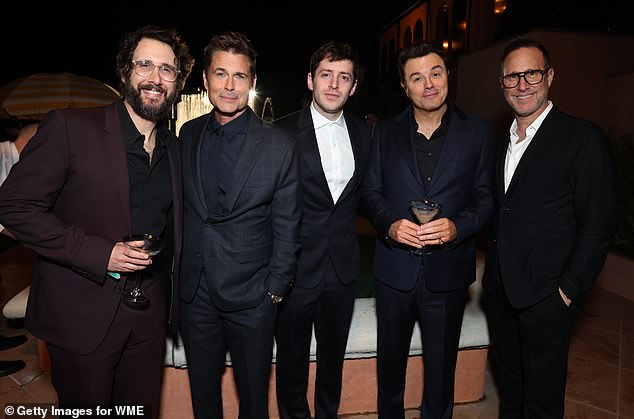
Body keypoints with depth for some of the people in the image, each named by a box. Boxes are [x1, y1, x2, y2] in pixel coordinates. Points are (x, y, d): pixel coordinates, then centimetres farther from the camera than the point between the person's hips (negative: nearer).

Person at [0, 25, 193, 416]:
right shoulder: (70, 127, -10)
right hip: (82, 313, -4)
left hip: (148, 312, 5)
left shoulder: (175, 148, 6)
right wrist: (98, 253, -20)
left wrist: (170, 298, 6)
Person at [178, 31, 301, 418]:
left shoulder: (279, 146, -11)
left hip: (251, 297, -3)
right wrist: (176, 275, 6)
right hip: (194, 293, 4)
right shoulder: (188, 135, 2)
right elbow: (180, 208, 9)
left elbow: (286, 229, -7)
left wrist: (275, 291, -7)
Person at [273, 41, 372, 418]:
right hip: (296, 267, -3)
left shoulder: (363, 133, 4)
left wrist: (349, 231, 2)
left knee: (334, 355, 21)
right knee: (292, 357, 15)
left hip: (344, 268, 4)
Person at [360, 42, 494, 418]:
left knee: (441, 364, 16)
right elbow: (371, 191, 4)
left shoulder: (478, 131, -1)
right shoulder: (386, 131, 3)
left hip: (448, 270, -1)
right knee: (390, 358, 19)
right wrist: (389, 224, -16)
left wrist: (458, 226, -19)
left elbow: (486, 197, 0)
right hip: (395, 267, 2)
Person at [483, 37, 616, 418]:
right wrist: (492, 275, 10)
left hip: (546, 296, -6)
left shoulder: (583, 138, -9)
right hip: (502, 291, 6)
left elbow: (598, 224, -11)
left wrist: (569, 289, -14)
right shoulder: (503, 143, 11)